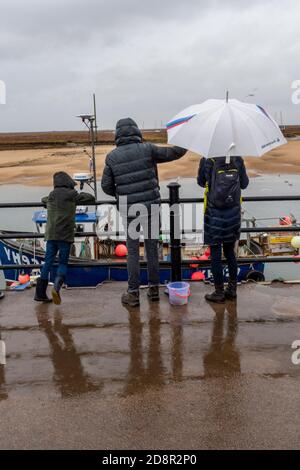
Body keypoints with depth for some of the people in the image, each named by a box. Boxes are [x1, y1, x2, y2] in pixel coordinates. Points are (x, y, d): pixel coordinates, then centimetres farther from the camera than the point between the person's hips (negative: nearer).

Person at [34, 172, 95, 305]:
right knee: (63, 263, 1)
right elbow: (91, 198, 10)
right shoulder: (72, 195, 1)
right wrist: (82, 194, 28)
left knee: (48, 262, 6)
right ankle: (57, 287, -22)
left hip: (51, 235, 4)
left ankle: (40, 293, 3)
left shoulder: (51, 195, 16)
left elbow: (43, 200, 39)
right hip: (65, 235, -4)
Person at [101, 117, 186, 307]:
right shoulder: (147, 149, -4)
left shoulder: (112, 157, -1)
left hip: (129, 209, 0)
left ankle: (133, 293, 10)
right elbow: (173, 153, 0)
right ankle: (154, 288, 20)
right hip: (151, 206, 0)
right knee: (152, 246, 11)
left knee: (133, 250, 7)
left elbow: (106, 186, 3)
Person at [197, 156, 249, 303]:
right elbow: (244, 184, 4)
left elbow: (201, 182, 2)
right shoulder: (238, 160, -5)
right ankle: (232, 289, 23)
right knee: (230, 252, 16)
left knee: (215, 254, 5)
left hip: (214, 214, -3)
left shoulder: (208, 160, -13)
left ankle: (219, 292, 12)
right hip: (233, 213, 3)